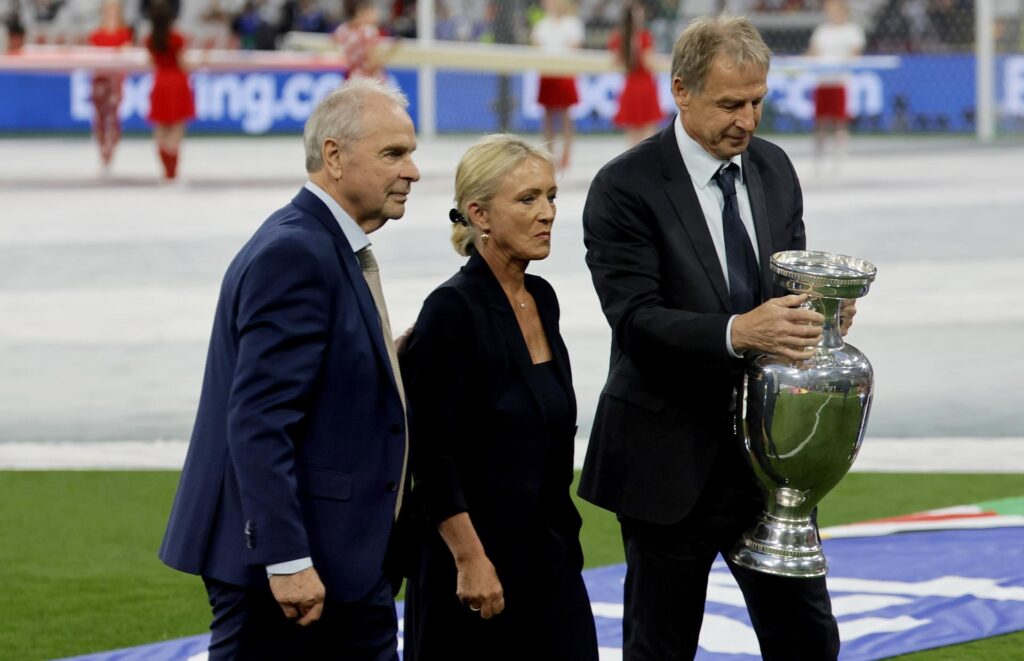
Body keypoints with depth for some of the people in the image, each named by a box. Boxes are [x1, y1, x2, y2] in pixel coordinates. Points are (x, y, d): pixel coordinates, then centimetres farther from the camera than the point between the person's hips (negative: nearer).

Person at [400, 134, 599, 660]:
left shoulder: (541, 300, 10)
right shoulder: (453, 310, -14)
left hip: (551, 557, 7)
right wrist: (471, 560, -20)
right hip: (479, 561, -7)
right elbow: (429, 453, -17)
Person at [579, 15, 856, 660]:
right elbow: (636, 321, -21)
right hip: (671, 459, -5)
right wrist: (735, 333, -36)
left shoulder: (773, 167, 6)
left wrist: (822, 309, -11)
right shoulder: (625, 188, -13)